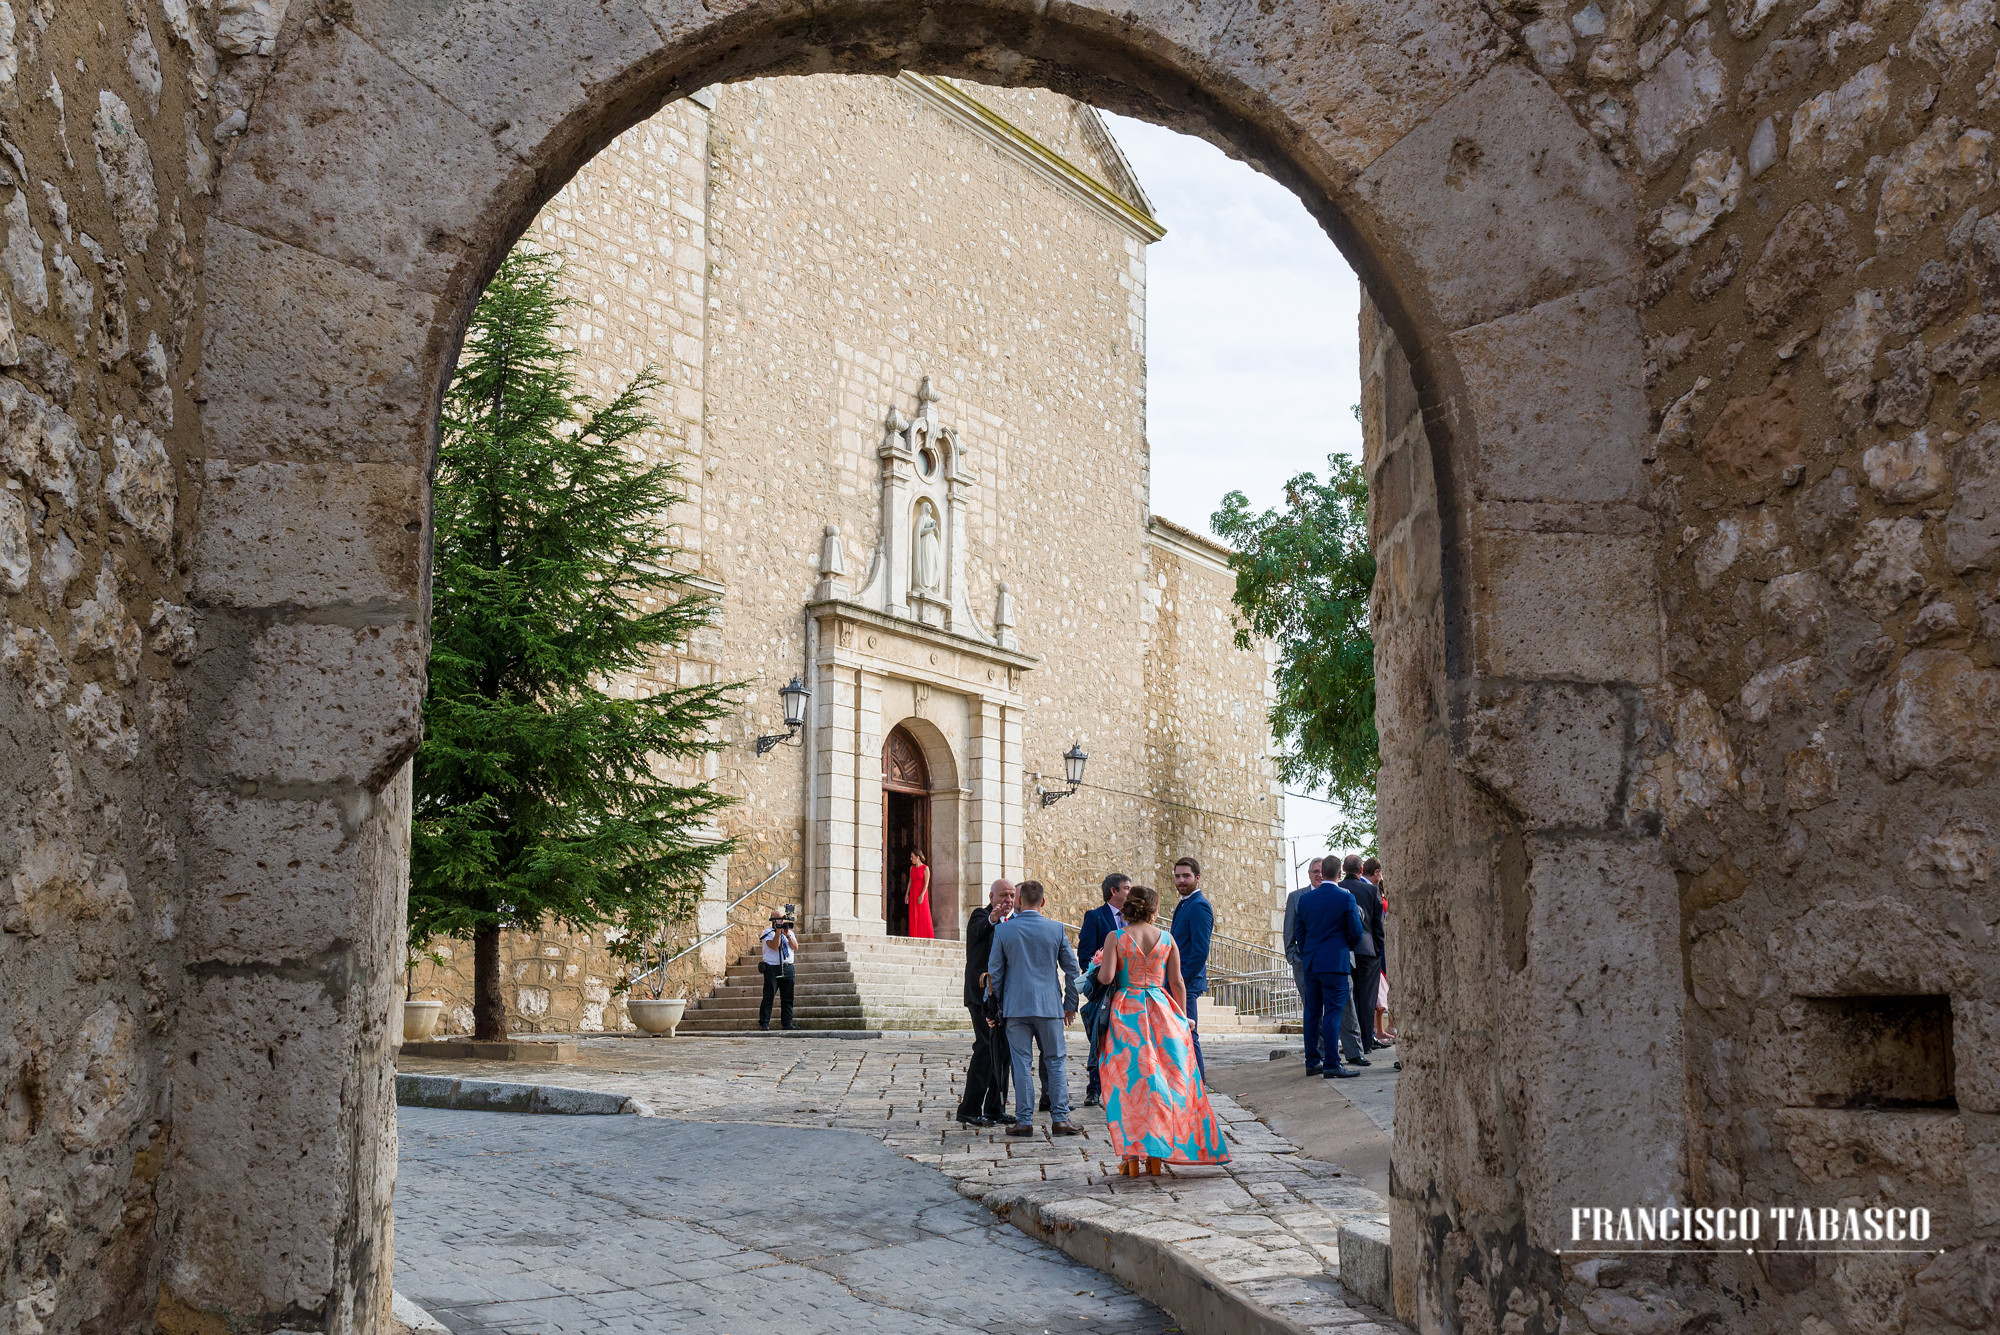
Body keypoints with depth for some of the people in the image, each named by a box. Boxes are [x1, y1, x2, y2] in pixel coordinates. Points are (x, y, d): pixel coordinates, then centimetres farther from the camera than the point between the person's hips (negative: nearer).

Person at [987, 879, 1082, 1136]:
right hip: (1049, 1004, 0)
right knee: (1055, 1062, 7)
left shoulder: (1003, 930, -2)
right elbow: (1071, 968, 4)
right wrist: (1070, 1004, 14)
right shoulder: (1057, 929, 0)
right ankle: (1060, 1119, 5)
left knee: (1022, 1064, 4)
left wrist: (997, 1004, 13)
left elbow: (994, 971, 2)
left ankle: (1024, 1121, 4)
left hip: (1016, 1006, 0)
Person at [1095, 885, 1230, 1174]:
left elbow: (1106, 977, -12)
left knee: (1128, 1082, 3)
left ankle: (1131, 1157, 0)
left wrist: (1099, 963, 10)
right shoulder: (1166, 939, 1)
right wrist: (1182, 1018, 15)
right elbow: (1177, 983, 5)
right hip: (1160, 1011, 2)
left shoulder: (1116, 937, -5)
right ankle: (1157, 1156, 12)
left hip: (1126, 1013, -2)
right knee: (1160, 1079, 9)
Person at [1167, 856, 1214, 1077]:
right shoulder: (1183, 905, 18)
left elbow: (1200, 950, -20)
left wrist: (1181, 981, -19)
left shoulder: (1199, 906, -13)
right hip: (1177, 981, 10)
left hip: (1186, 983, -10)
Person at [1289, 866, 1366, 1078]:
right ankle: (1332, 1065, -7)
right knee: (1332, 1013, -6)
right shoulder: (1346, 898, -8)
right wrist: (1347, 947, 17)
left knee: (1312, 1013, 10)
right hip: (1336, 963, -5)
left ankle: (1311, 1062, 15)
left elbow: (1299, 931, 10)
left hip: (1311, 964, 5)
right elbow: (1356, 933, -4)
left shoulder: (1304, 899, 4)